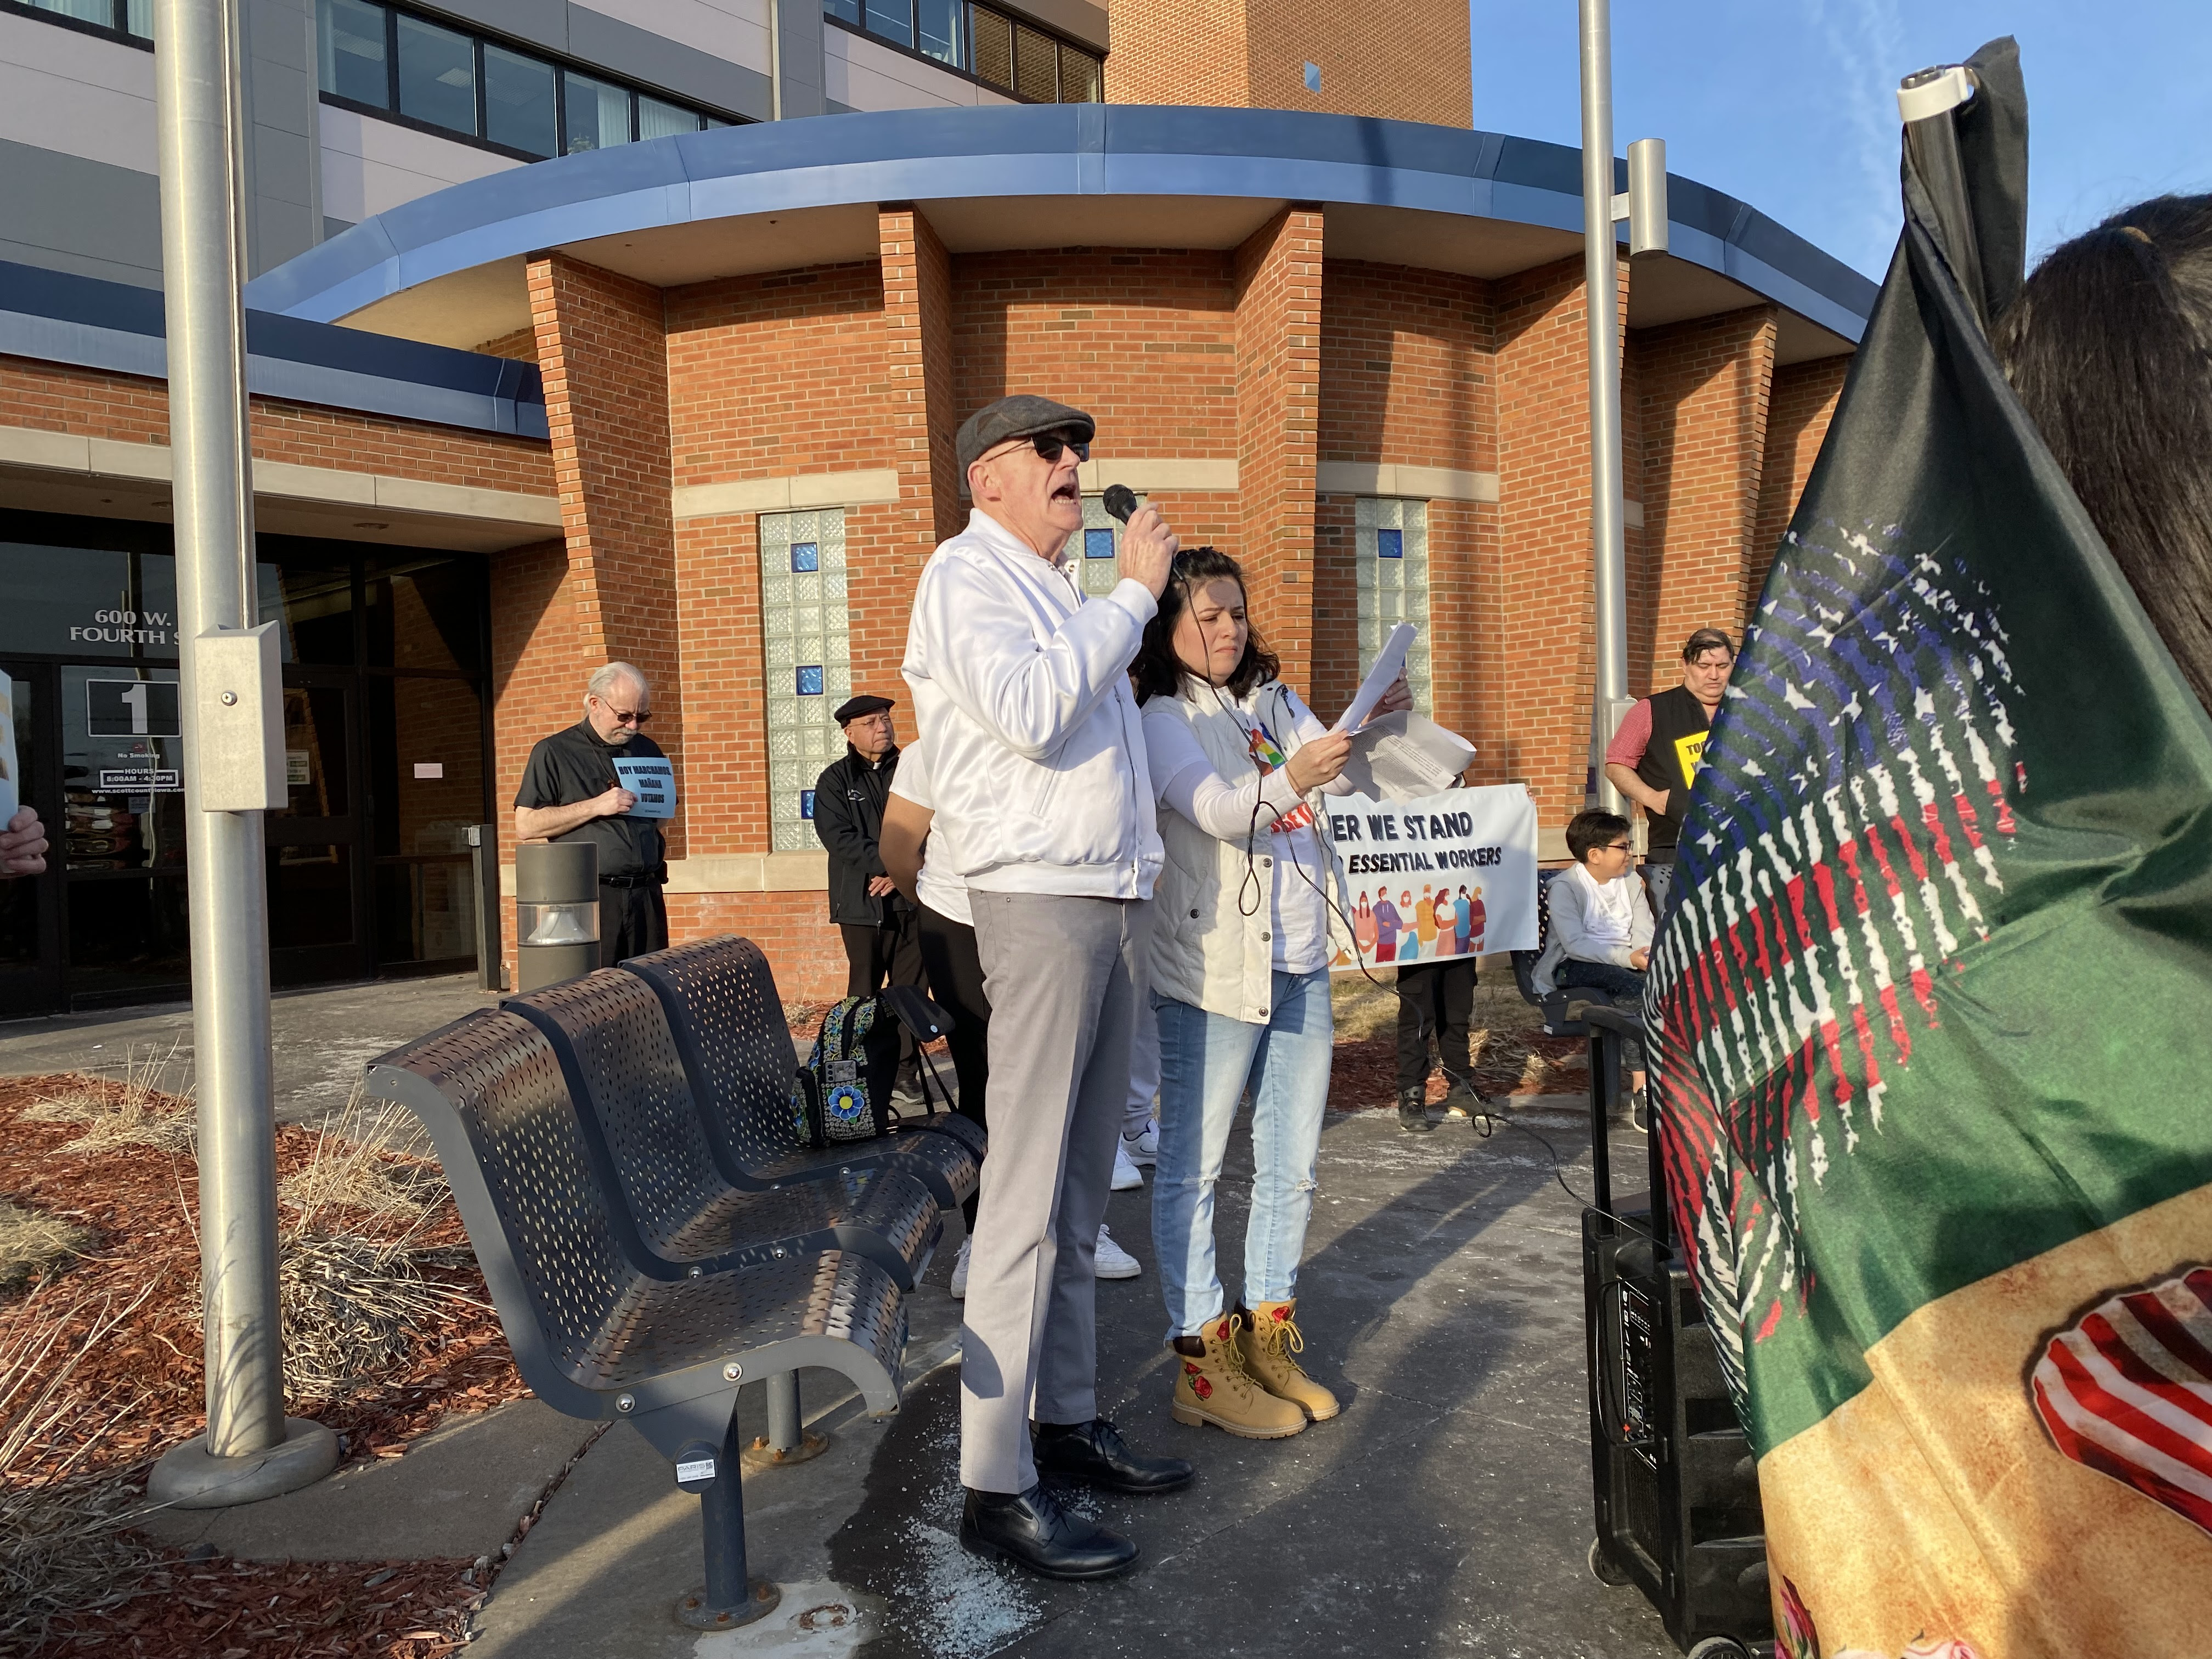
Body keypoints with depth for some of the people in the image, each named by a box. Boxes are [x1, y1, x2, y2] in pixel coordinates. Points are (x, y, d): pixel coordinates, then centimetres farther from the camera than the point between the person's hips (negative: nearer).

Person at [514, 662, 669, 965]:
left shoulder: (648, 751, 17)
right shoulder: (554, 752, 3)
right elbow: (525, 826, -4)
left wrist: (659, 845, 7)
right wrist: (595, 807, -12)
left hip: (646, 894, 4)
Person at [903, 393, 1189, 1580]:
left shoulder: (1057, 591, 24)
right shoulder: (968, 574, -4)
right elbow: (1028, 712, -21)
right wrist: (1133, 592, -14)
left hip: (1113, 900, 9)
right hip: (1038, 899, -9)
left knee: (1082, 1190, 12)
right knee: (1029, 1195, -9)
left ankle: (1069, 1422, 23)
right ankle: (995, 1487, -1)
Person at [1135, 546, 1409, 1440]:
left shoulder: (1275, 703, 16)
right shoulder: (1164, 720, -4)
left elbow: (1348, 775, 7)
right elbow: (1217, 811, -20)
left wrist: (1378, 723, -13)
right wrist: (1290, 780, -38)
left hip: (1300, 962, 7)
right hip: (1213, 966, -7)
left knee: (1292, 1166, 12)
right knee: (1193, 1166, -1)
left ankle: (1268, 1339, 25)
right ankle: (1203, 1362, 8)